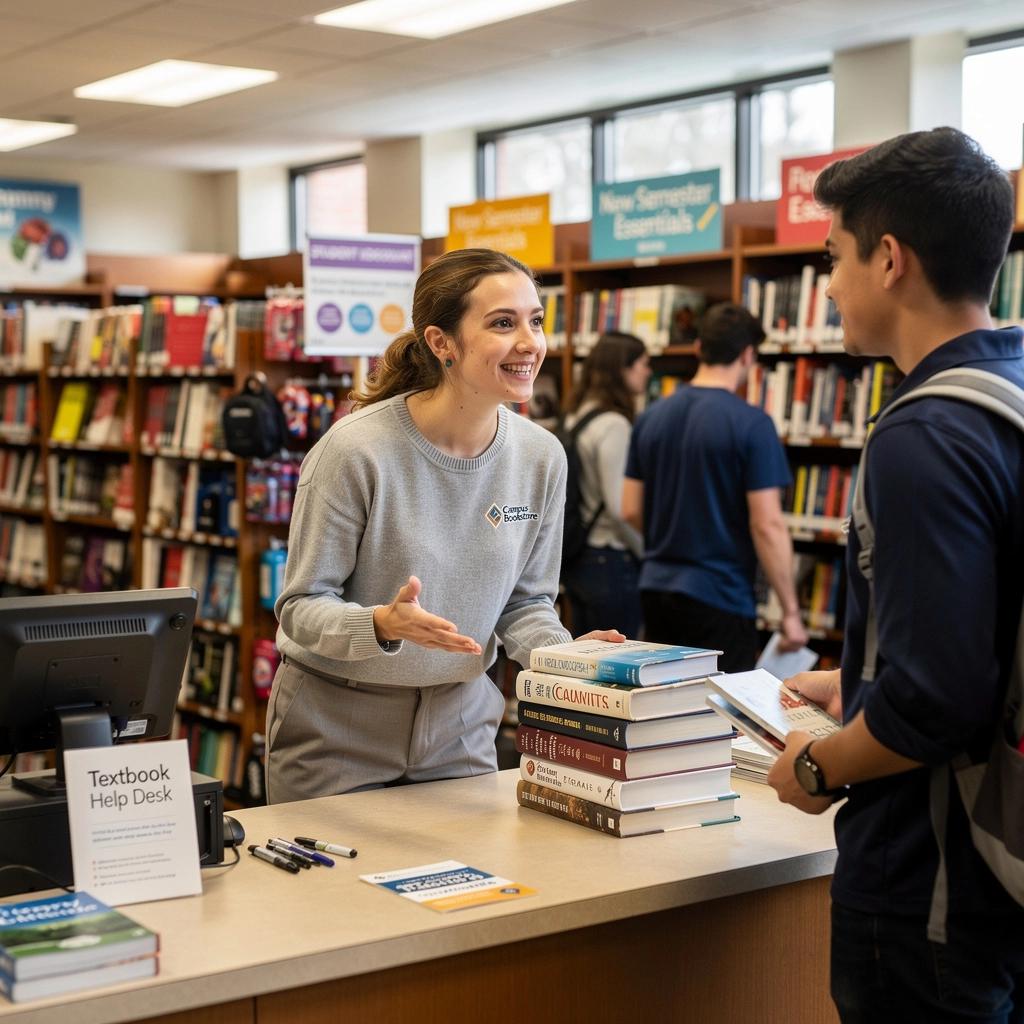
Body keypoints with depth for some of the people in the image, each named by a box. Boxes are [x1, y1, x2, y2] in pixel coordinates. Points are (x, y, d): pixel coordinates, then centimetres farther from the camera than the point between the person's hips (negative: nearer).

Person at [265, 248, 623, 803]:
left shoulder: (540, 455, -6)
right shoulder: (357, 450, -21)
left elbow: (524, 603, 4)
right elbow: (300, 609, -16)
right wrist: (384, 623, -35)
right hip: (337, 727, -4)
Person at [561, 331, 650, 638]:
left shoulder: (576, 417, 10)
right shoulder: (613, 425, -17)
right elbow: (620, 506, -20)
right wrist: (650, 553, -8)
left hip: (576, 559, 9)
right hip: (610, 561, -9)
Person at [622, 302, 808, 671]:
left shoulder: (651, 417, 5)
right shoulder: (751, 424, -13)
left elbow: (631, 511, 7)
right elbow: (767, 525, -16)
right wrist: (790, 611, -9)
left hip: (656, 587, 6)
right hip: (719, 598, -6)